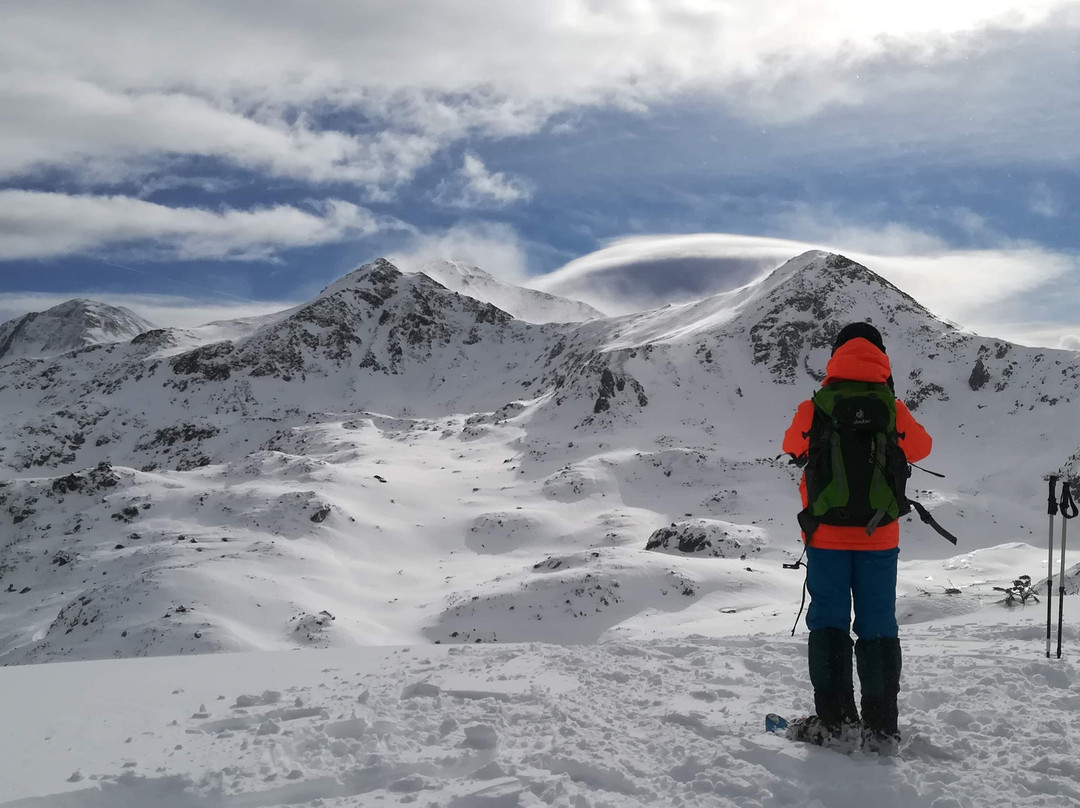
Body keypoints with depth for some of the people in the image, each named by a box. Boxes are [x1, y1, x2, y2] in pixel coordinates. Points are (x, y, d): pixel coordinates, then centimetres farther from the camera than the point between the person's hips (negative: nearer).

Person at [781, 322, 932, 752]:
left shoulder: (815, 409, -8)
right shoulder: (893, 410, -6)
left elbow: (793, 445, 12)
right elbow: (920, 447, 12)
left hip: (827, 535, -1)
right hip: (879, 536, 1)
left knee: (828, 622, 8)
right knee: (878, 626, 7)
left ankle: (834, 719, 6)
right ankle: (881, 727, 7)